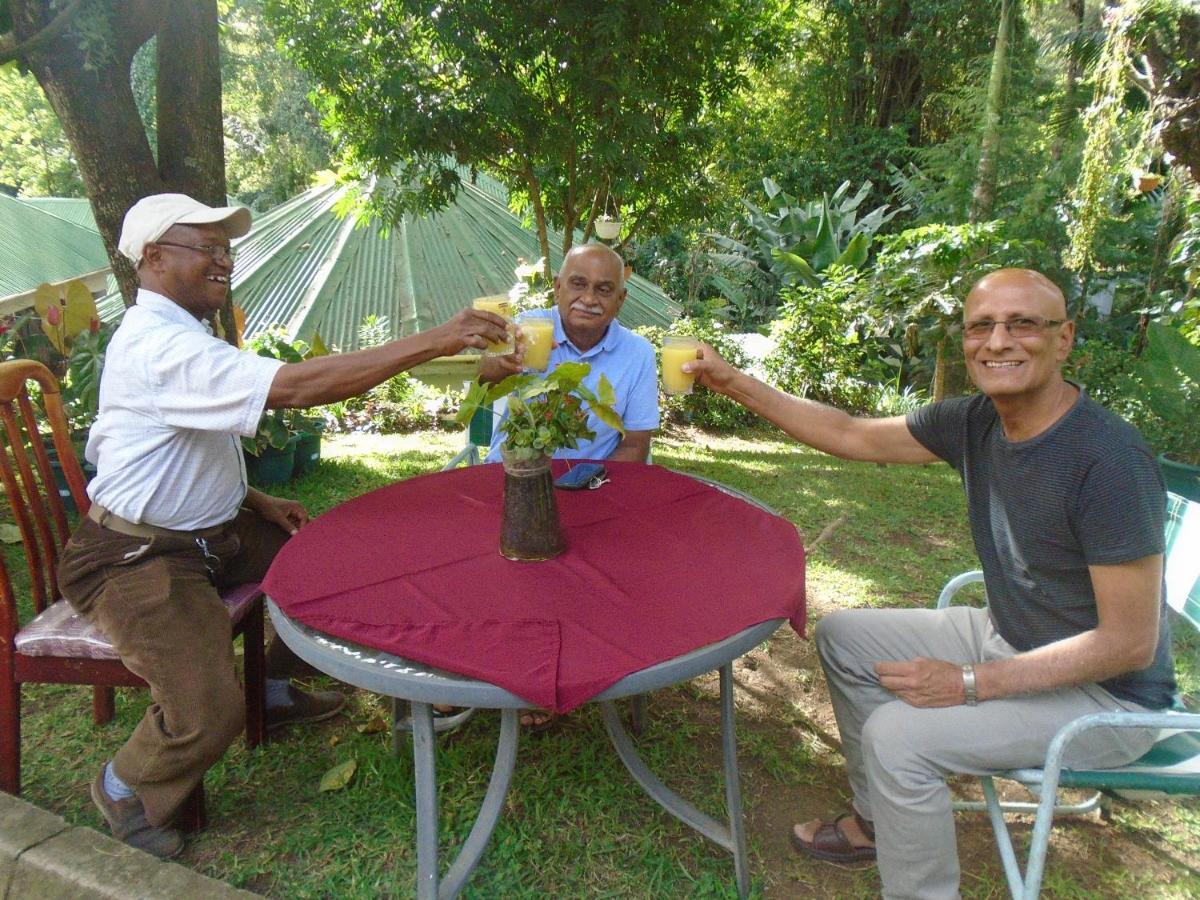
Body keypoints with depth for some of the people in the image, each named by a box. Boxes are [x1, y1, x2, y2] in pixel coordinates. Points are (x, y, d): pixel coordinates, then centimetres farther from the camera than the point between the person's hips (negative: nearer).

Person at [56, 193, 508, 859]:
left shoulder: (180, 335, 9)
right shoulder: (159, 346, -26)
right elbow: (294, 387, -38)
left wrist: (254, 502, 6)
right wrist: (431, 342, -41)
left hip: (206, 530, 10)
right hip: (136, 560, -10)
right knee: (209, 715, -23)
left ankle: (275, 687, 29)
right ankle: (124, 788, 12)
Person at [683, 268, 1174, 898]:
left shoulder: (1108, 459, -29)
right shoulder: (975, 421, -7)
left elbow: (1131, 643, -26)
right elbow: (852, 436, 2)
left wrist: (971, 683, -25)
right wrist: (736, 384, -3)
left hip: (1106, 693, -8)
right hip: (1006, 638, 8)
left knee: (897, 734, -26)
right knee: (841, 635, 10)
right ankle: (876, 822, 23)